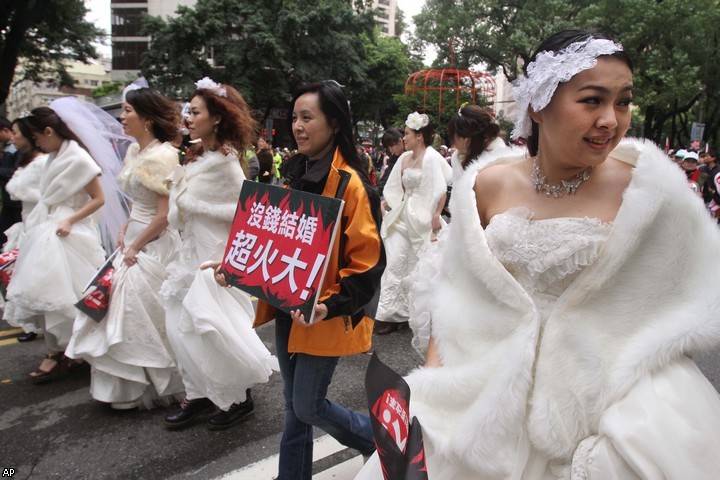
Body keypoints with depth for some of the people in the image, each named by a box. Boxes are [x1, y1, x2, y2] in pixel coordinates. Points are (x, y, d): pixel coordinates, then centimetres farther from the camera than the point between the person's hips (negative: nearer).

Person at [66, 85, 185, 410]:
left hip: (154, 245, -9)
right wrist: (124, 232, 5)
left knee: (142, 315, 1)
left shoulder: (162, 155, -18)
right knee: (124, 307, 15)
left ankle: (144, 389, 22)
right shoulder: (134, 150, 9)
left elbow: (164, 215, -20)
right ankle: (130, 386, 31)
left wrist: (135, 248, -14)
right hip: (134, 239, 9)